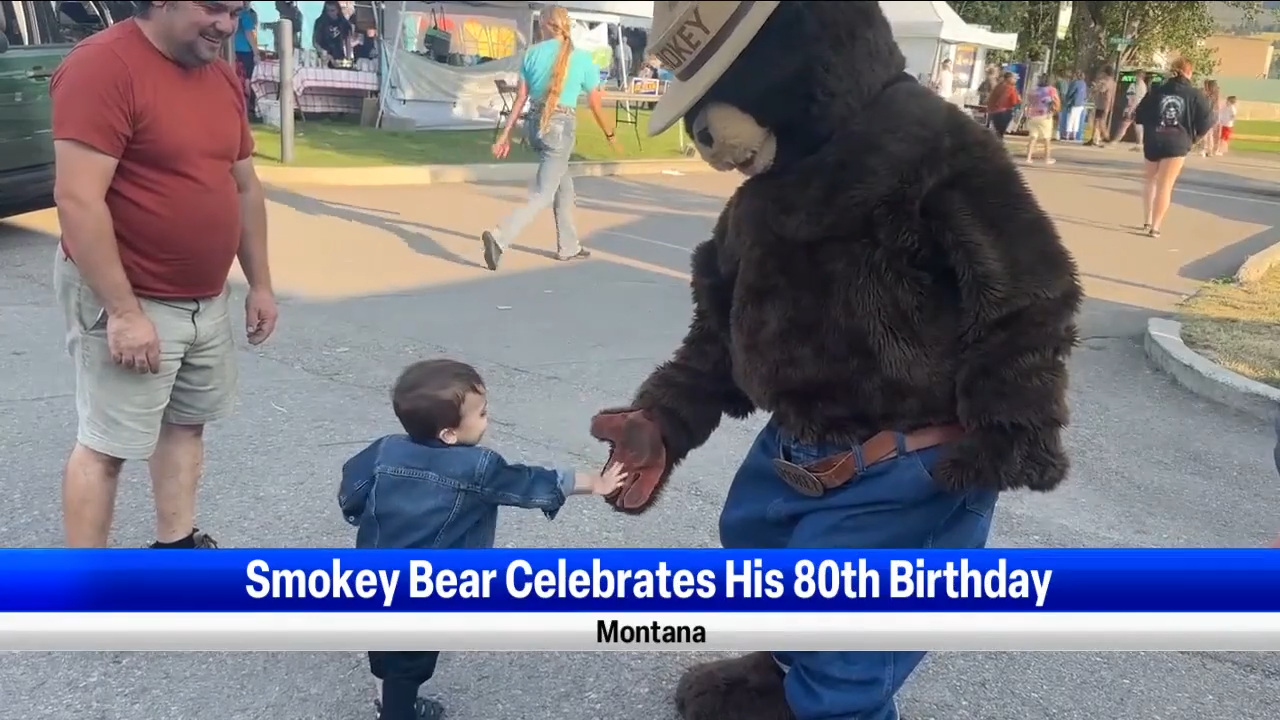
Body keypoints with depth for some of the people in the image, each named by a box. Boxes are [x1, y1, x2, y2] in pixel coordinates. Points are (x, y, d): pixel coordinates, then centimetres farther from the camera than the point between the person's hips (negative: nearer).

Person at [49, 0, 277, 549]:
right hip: (126, 298, -8)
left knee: (187, 421, 17)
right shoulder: (104, 65, -19)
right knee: (106, 444, 0)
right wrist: (123, 311, -25)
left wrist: (260, 283, 13)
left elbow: (244, 187, 14)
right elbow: (78, 199, -24)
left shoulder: (222, 76, 7)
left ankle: (176, 545, 33)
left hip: (206, 298, 8)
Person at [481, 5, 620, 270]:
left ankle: (568, 247, 28)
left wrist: (506, 134, 6)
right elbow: (595, 104, 0)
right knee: (543, 194, -4)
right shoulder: (582, 58, -4)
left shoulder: (532, 52, 2)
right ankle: (500, 238, -22)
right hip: (561, 126, -5)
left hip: (535, 123, 5)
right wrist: (609, 134, 14)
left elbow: (520, 98, 1)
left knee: (563, 185, 21)